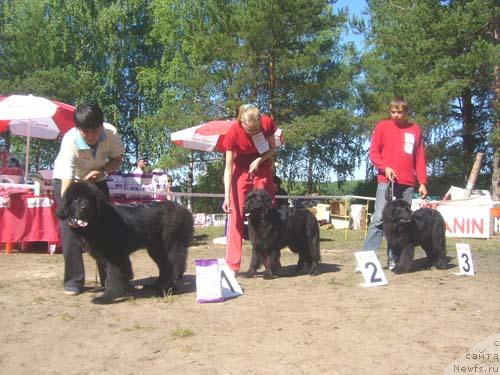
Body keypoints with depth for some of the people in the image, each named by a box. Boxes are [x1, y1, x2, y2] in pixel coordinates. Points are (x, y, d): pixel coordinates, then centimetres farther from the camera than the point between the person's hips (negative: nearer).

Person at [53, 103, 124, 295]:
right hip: (68, 179, -3)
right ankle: (74, 280, -2)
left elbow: (117, 159, -9)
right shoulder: (70, 142, -36)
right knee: (70, 228, -11)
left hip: (96, 180, 3)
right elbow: (66, 182, -41)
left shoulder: (111, 132, -27)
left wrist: (103, 171, -28)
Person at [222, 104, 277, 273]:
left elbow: (272, 148, -4)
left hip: (262, 166, 2)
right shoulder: (233, 132, -27)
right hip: (241, 169, -2)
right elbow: (228, 168, -23)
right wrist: (227, 196, -29)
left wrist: (260, 160, -22)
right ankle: (232, 265, -6)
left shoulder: (268, 123, -23)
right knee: (236, 214, -8)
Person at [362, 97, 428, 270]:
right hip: (386, 181, -3)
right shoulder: (382, 126, 6)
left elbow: (420, 158, 12)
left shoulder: (415, 129, 12)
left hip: (407, 184, 3)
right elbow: (373, 152, 3)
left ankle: (393, 259, 8)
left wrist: (422, 182, 5)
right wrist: (385, 167, -13)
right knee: (379, 218, -10)